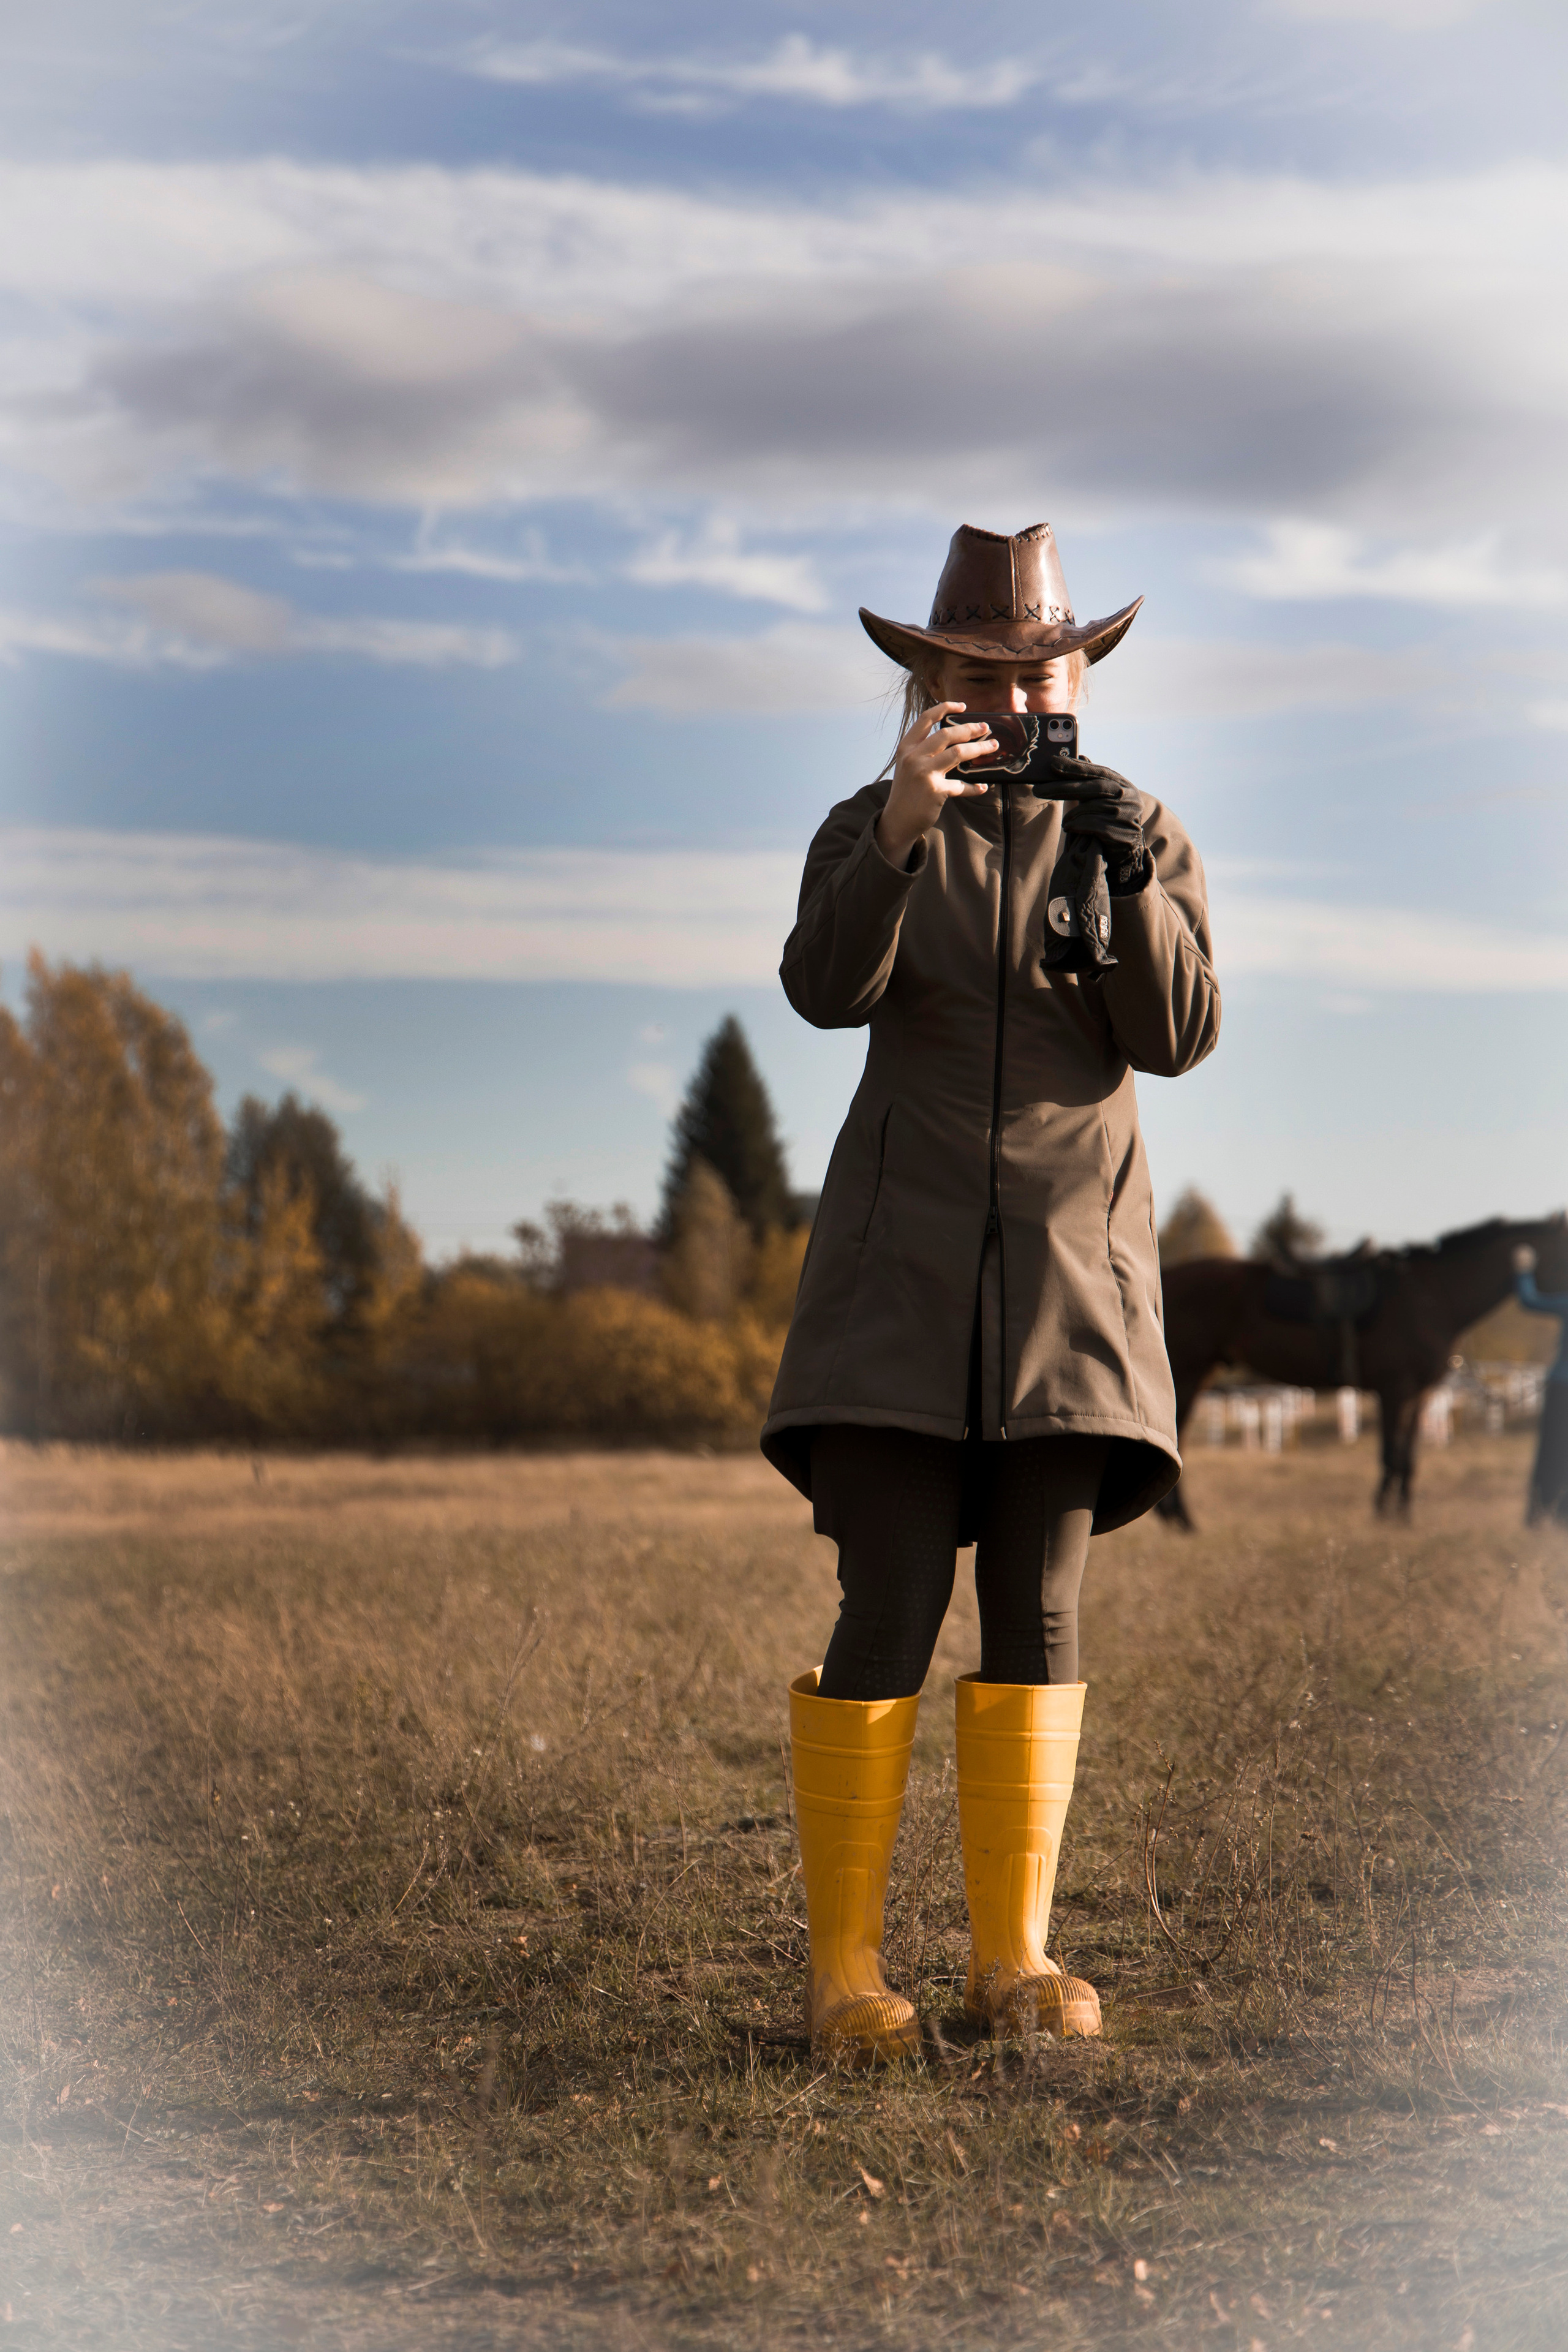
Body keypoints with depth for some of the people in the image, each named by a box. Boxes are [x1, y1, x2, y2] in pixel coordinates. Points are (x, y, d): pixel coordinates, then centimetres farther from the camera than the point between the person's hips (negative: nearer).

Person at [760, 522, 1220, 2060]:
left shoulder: (1133, 838, 7)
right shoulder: (871, 832, 4)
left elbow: (1179, 1040, -5)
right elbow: (825, 989, -16)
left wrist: (1131, 880, -21)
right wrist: (901, 827, -31)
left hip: (1072, 1262, 2)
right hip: (904, 1256, -2)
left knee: (1038, 1619, 2)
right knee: (891, 1616, -8)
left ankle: (1011, 1956, 10)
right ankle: (842, 1967, 0)